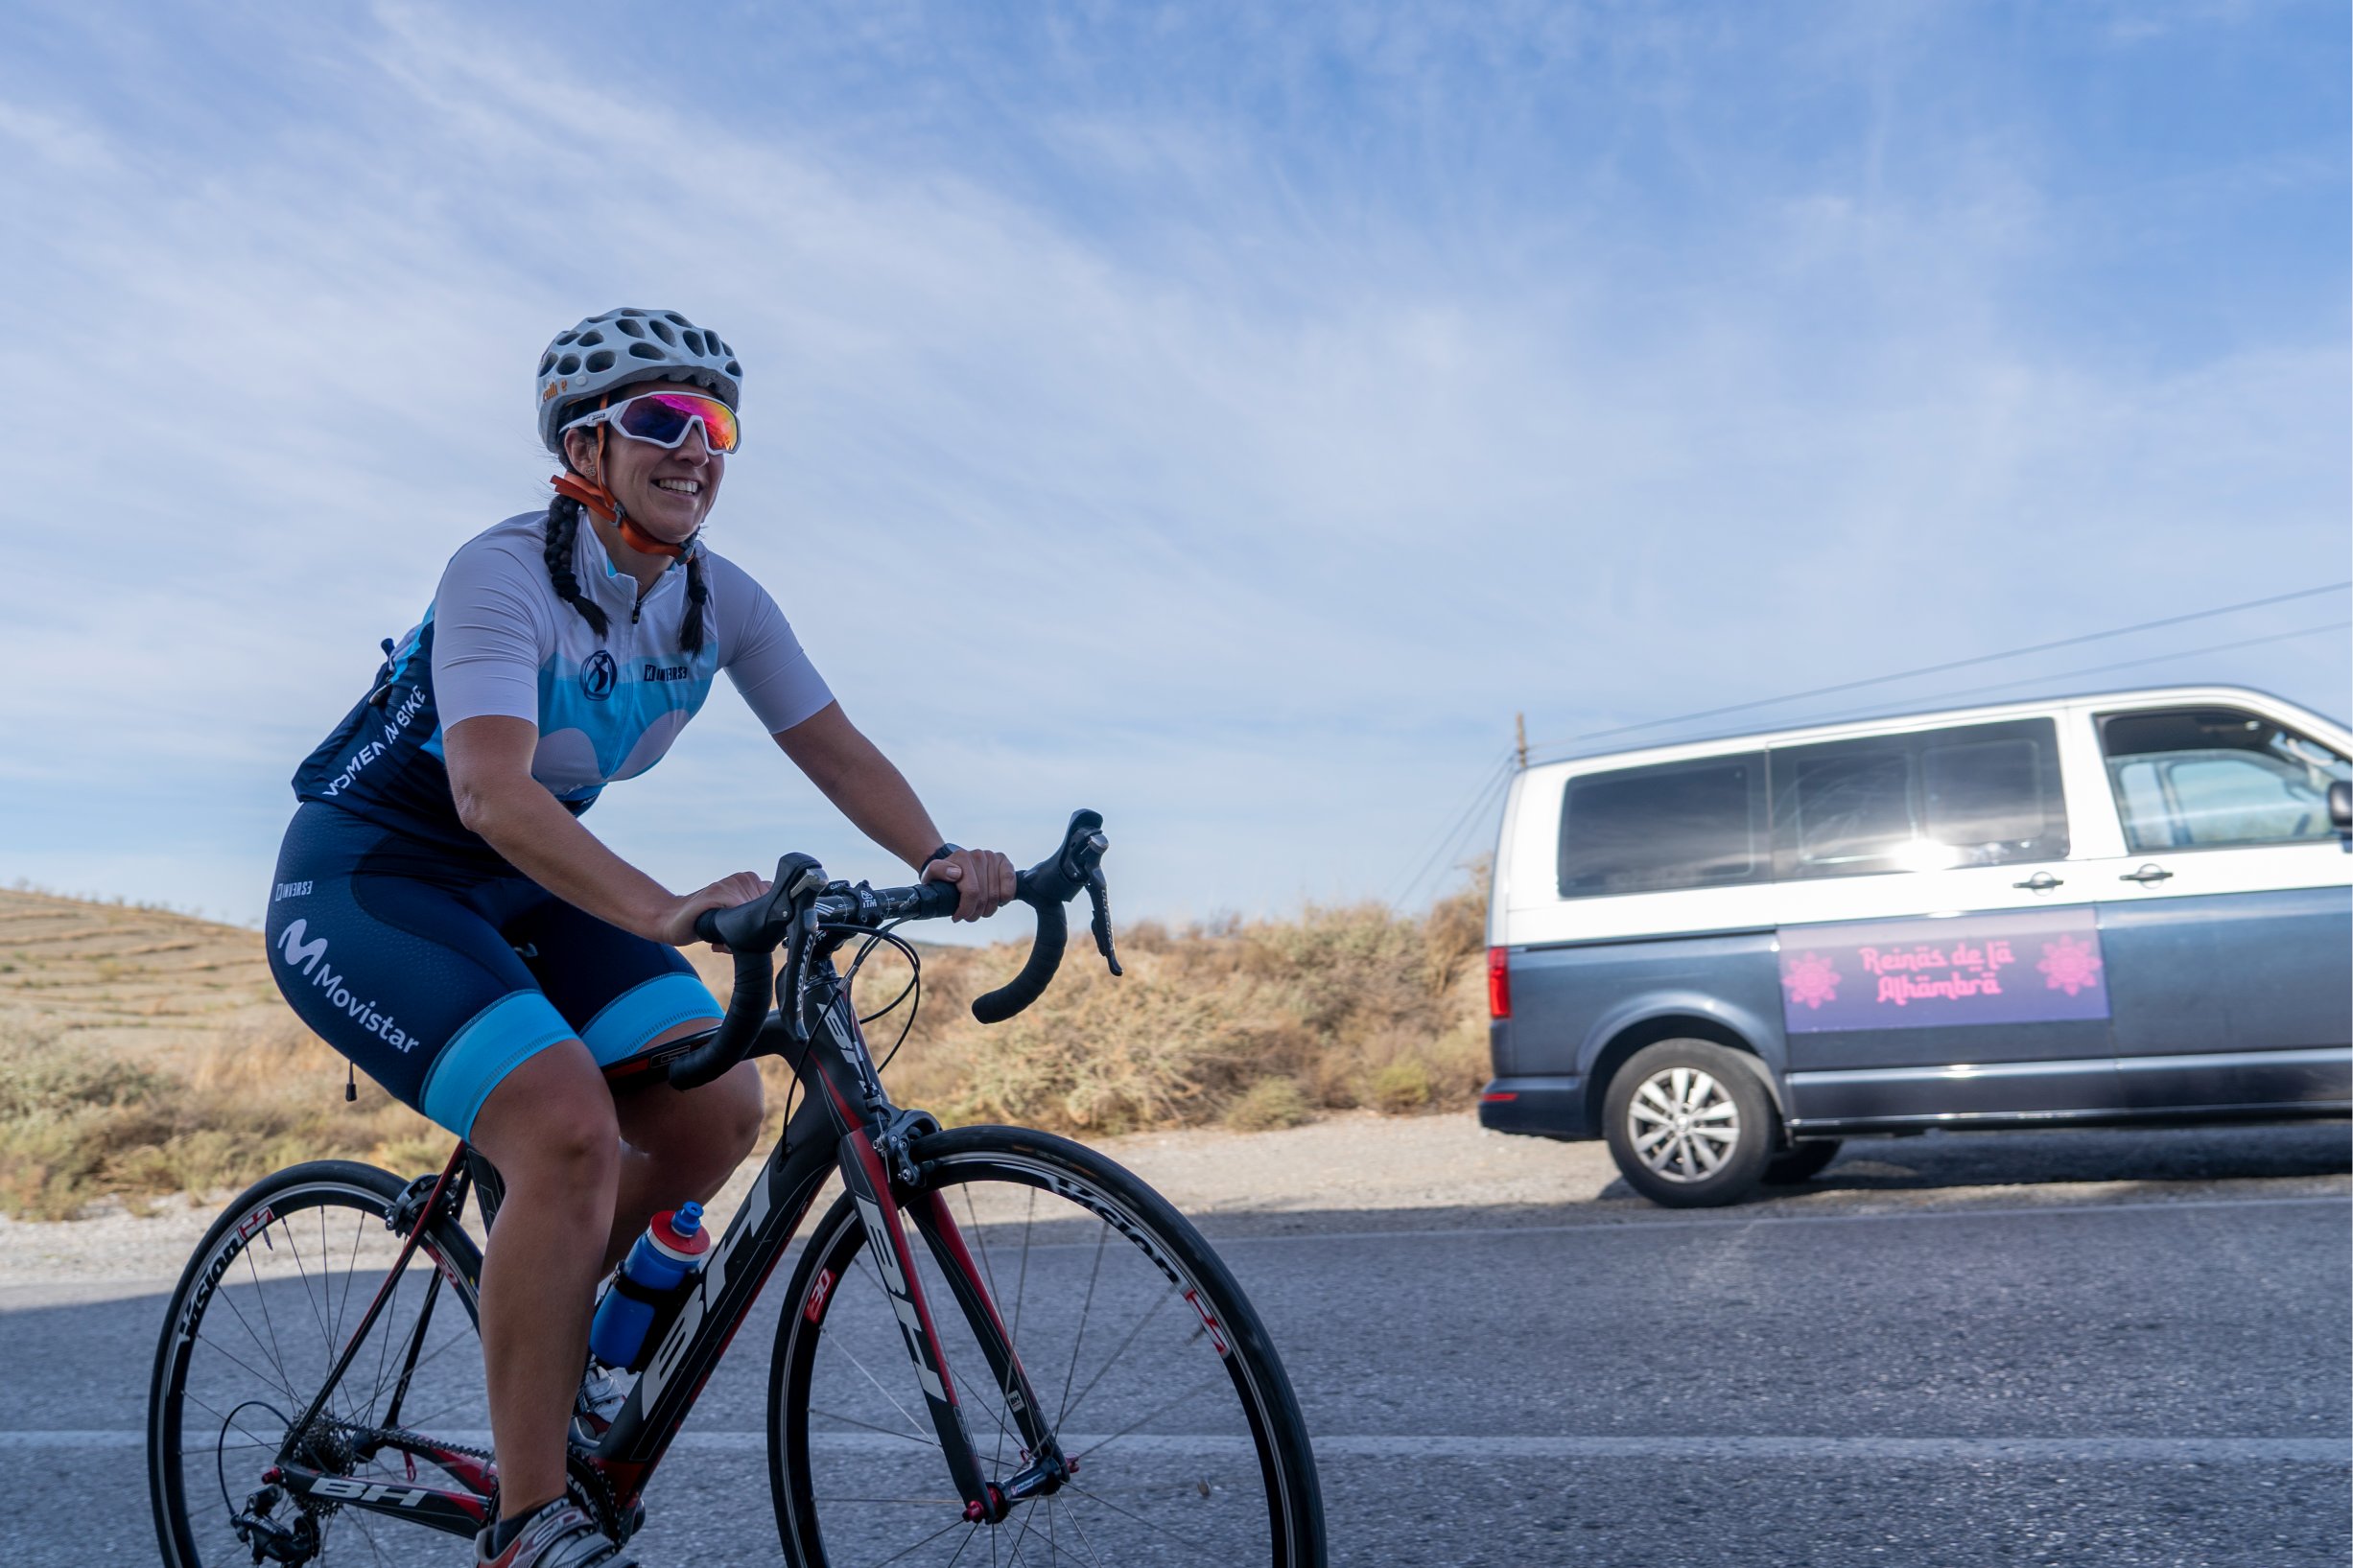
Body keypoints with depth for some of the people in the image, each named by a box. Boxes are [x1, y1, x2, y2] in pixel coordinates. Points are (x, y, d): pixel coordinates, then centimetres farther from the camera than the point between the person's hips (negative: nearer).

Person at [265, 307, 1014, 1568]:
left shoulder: (722, 602, -5)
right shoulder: (504, 574, -25)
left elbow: (837, 751, -7)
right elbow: (491, 792, -38)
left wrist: (940, 860, -25)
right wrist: (667, 912, -52)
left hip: (521, 885, 7)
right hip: (361, 884, -6)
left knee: (717, 1107, -11)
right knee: (570, 1131, -27)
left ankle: (536, 1326, 16)